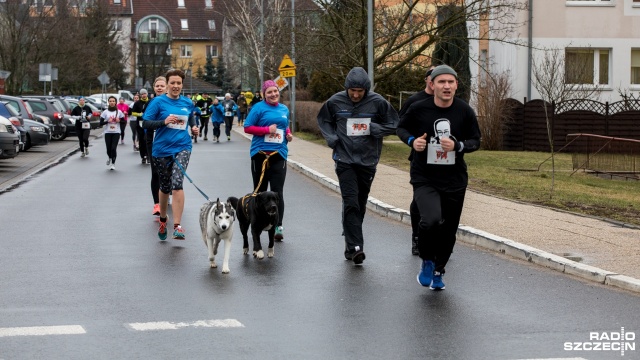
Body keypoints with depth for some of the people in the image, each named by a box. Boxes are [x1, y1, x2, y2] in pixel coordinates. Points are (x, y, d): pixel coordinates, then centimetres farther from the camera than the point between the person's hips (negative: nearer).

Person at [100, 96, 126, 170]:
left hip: (116, 132, -1)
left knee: (114, 148, -12)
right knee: (108, 148, 1)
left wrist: (119, 120, -10)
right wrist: (107, 121, -15)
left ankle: (113, 163, 0)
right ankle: (109, 158, 35)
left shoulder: (119, 112, 4)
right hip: (108, 132, 1)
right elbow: (101, 123, 1)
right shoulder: (105, 112, 2)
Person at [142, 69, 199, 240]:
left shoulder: (188, 103, 6)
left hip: (182, 148, 0)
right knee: (165, 186, 13)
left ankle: (177, 226, -21)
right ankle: (163, 220, 38)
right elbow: (145, 123, -7)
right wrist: (164, 122, -20)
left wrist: (194, 127, 8)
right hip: (162, 149, 0)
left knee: (177, 183, -20)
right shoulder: (158, 102, -4)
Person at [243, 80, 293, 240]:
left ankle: (278, 226, -6)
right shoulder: (259, 108, -3)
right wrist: (267, 129, -15)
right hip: (260, 153, -2)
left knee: (277, 191, -5)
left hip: (279, 154, 2)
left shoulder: (284, 109, 12)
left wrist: (288, 134, 6)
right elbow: (247, 127, -5)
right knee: (260, 191, 9)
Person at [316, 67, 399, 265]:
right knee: (350, 203, -13)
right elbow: (323, 120, 14)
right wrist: (331, 138, -3)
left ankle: (351, 245, 26)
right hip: (345, 161, -1)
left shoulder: (377, 102, -7)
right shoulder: (335, 102, -4)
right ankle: (355, 246, -15)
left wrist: (374, 128, -16)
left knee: (360, 205, 11)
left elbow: (394, 124, 1)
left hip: (368, 161, 1)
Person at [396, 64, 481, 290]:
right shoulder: (418, 109, -9)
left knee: (448, 230, 11)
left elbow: (476, 140, 4)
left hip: (455, 180, 3)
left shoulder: (465, 111, -5)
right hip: (424, 179, -3)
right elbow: (401, 127, 9)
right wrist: (412, 141, -12)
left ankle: (438, 271, 37)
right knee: (431, 220, -26)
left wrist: (458, 146, -16)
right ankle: (427, 261, 3)